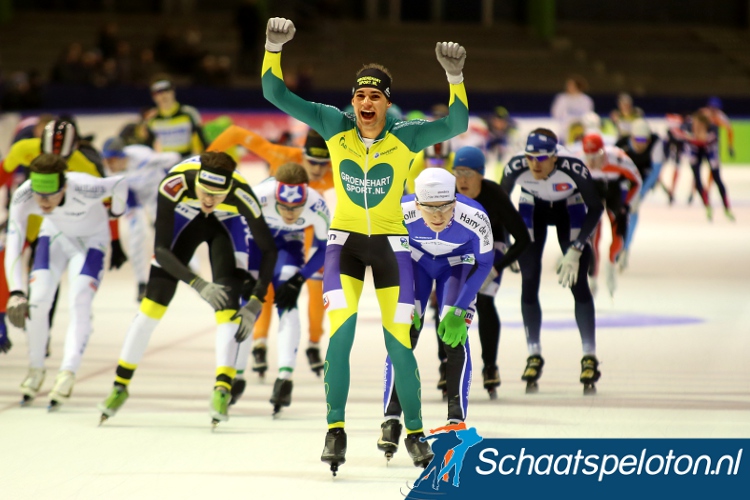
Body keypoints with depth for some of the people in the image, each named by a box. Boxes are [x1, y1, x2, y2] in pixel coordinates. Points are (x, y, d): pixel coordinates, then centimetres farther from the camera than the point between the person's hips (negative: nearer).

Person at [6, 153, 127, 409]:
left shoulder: (85, 189, -39)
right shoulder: (23, 197, -33)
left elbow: (120, 184, -18)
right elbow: (13, 246, -35)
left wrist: (116, 213, 3)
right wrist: (15, 292, -46)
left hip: (91, 239, -2)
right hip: (55, 235, 2)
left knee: (80, 302, -21)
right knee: (37, 300, -11)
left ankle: (67, 374, -23)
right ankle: (35, 371, 9)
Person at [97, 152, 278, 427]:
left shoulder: (241, 195, -39)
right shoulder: (174, 184, -41)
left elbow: (268, 249, -24)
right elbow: (161, 249, -33)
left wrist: (256, 302, -30)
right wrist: (198, 284, -44)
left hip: (228, 222, -1)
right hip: (185, 216, 1)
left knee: (228, 299, -21)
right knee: (155, 298, -6)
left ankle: (222, 391, -24)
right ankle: (121, 385, 5)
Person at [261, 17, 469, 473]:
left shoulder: (406, 138, -14)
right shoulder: (334, 127, -10)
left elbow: (456, 124, -27)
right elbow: (277, 95, -13)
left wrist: (456, 78, -40)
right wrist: (273, 50, -27)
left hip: (391, 245, -1)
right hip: (345, 240, 1)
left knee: (399, 345, 0)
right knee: (341, 333, -14)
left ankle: (415, 432, 17)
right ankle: (336, 431, -5)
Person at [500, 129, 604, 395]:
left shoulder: (573, 168, -38)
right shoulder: (516, 167, -34)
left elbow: (596, 208, -22)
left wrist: (575, 250, -27)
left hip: (570, 209, -1)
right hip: (533, 208, 2)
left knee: (578, 282, -10)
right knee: (529, 281, -6)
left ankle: (590, 357, -4)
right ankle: (534, 356, 5)